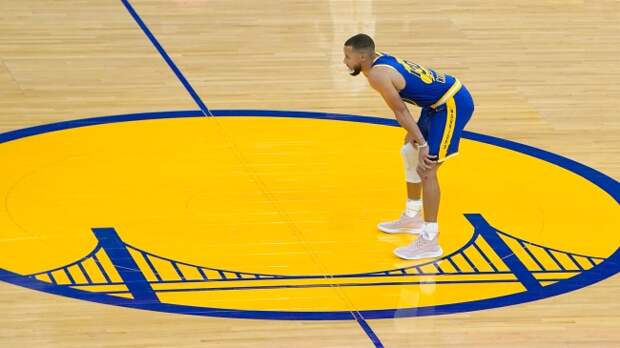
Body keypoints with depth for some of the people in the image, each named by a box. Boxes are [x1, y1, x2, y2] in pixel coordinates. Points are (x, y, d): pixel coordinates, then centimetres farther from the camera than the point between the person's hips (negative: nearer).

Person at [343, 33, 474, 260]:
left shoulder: (377, 75, -20)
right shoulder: (381, 60, 8)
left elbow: (400, 110, -19)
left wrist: (422, 144, -17)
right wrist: (413, 135, 11)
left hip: (452, 104, -11)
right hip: (440, 102, 11)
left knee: (426, 168, -12)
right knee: (409, 153, 22)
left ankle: (429, 241, -9)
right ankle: (412, 217, 36)